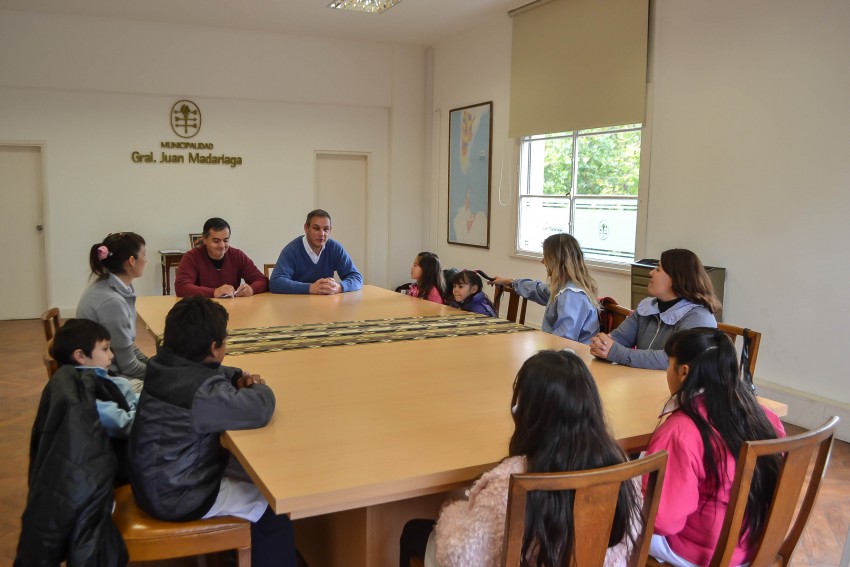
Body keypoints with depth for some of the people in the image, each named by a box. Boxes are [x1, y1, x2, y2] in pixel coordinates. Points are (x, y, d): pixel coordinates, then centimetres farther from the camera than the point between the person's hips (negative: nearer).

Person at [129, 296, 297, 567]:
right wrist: (259, 388, -12)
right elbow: (259, 411, -35)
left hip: (160, 478, 9)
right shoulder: (202, 392, -31)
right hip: (176, 497, -9)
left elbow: (213, 373, 17)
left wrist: (239, 379, -3)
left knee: (260, 474, 21)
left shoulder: (165, 365, -3)